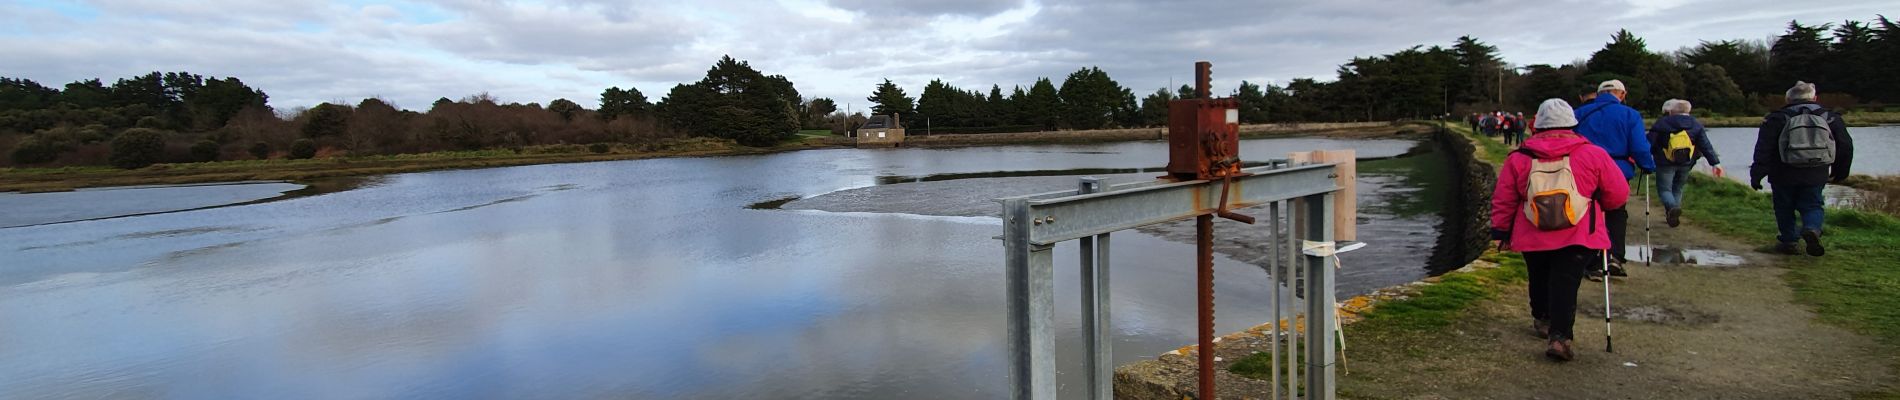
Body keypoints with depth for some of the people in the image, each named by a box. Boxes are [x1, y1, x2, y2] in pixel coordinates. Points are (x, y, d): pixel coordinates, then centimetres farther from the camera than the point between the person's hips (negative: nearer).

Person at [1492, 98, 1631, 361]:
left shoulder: (1519, 159, 0)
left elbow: (1502, 200, 4)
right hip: (1578, 239, -2)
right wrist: (1596, 205, 27)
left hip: (1533, 239, 2)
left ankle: (1542, 320, 40)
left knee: (1540, 280, 21)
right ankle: (1560, 336, -15)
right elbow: (1618, 194, 6)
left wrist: (1501, 232, 13)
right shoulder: (1593, 155, -3)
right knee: (1566, 285, -5)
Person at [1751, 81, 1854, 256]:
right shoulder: (1830, 118, 8)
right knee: (1812, 205, 12)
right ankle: (1813, 229, -16)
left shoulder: (1776, 119, -1)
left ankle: (1788, 240, 12)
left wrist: (1757, 174, -8)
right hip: (1816, 175, 2)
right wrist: (1839, 172, 21)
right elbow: (1845, 147, 11)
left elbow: (1763, 149, -8)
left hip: (1784, 176, -2)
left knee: (1785, 208, 10)